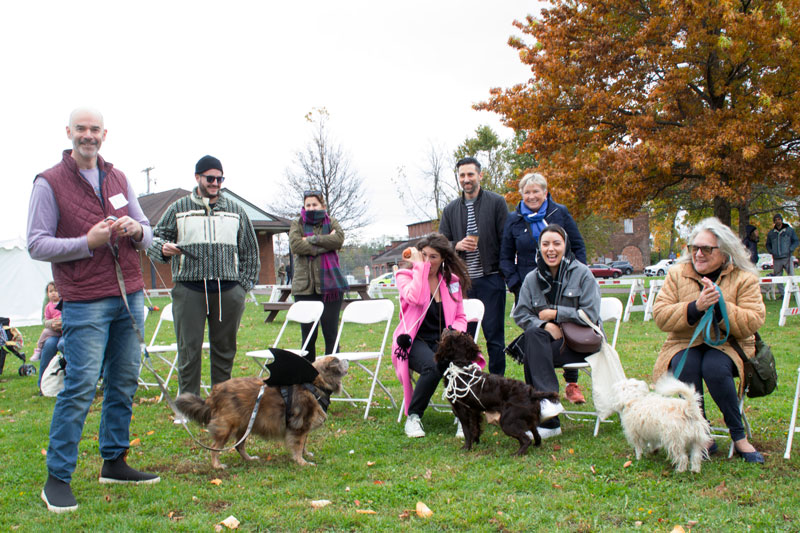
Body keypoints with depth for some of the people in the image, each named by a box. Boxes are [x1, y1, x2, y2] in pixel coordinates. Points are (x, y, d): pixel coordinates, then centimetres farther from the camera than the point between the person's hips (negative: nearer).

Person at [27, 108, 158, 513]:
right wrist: (88, 242, -18)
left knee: (124, 382, 9)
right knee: (80, 386, -8)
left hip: (130, 296, 6)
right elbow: (37, 244, -7)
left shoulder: (119, 179, 15)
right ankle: (57, 477, 1)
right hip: (85, 302, -6)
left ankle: (114, 462, 22)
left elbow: (146, 233, 17)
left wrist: (135, 230, -7)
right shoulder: (49, 183, -2)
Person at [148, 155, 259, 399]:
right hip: (189, 289, -2)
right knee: (189, 349, -2)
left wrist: (245, 284, 8)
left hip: (228, 290, 2)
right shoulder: (178, 209, 9)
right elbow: (155, 239, 8)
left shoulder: (235, 210, 14)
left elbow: (250, 251, 16)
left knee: (225, 349, 7)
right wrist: (164, 249, -16)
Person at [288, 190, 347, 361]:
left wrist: (312, 240, -9)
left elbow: (339, 239, -8)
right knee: (308, 335, 1)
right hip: (305, 286, 0)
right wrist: (325, 244, -8)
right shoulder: (297, 224, 11)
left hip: (330, 284, 0)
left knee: (330, 333, -1)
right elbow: (295, 245, -8)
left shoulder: (331, 222, 13)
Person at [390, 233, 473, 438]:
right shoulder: (406, 276, 1)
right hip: (415, 341, -3)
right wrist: (419, 266, -12)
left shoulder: (452, 281, 11)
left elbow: (460, 317, 15)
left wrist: (455, 331, -8)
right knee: (433, 367, -36)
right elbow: (416, 298, -22)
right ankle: (413, 417, -13)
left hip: (442, 341, 3)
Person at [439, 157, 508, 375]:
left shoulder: (497, 203, 3)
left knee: (494, 336, 0)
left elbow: (507, 240, -1)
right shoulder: (450, 209, 14)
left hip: (491, 278, -3)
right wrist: (457, 245, -9)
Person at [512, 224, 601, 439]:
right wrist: (544, 325, -16)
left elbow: (590, 315, -9)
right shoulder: (532, 278, 7)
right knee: (533, 333, -31)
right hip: (549, 339, 4)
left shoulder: (582, 274, -3)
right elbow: (520, 314, 2)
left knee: (532, 356, -27)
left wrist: (554, 313, -11)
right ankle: (548, 398, -33)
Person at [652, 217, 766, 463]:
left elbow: (753, 323, -10)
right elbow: (660, 316, -6)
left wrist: (720, 305, -22)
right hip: (685, 344, 1)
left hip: (726, 345, -1)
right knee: (686, 367, -32)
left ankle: (739, 436, -16)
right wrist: (696, 307, -21)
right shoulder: (677, 273, 4)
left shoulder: (744, 278, 0)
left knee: (715, 368, -34)